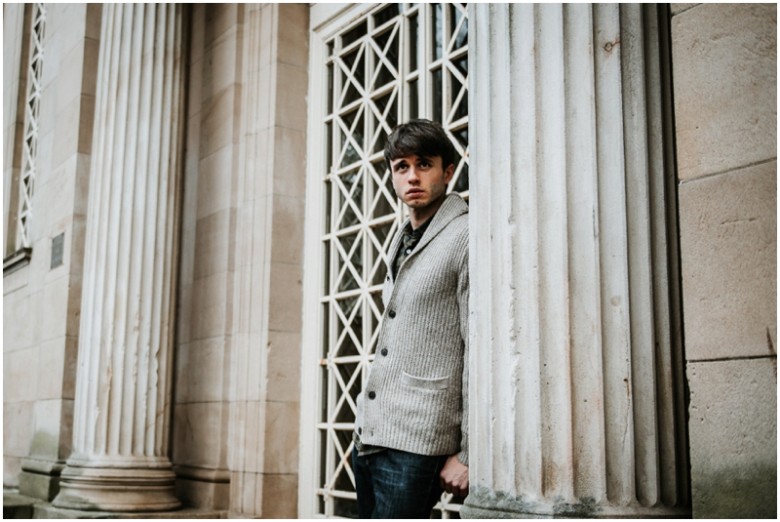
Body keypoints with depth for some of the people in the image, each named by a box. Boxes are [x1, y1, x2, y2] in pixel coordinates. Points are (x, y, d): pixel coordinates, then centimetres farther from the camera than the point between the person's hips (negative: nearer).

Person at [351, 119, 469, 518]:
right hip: (368, 435, 8)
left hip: (415, 444, -8)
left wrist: (467, 454, -15)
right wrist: (367, 428, 18)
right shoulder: (401, 243, 17)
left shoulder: (465, 239, -9)